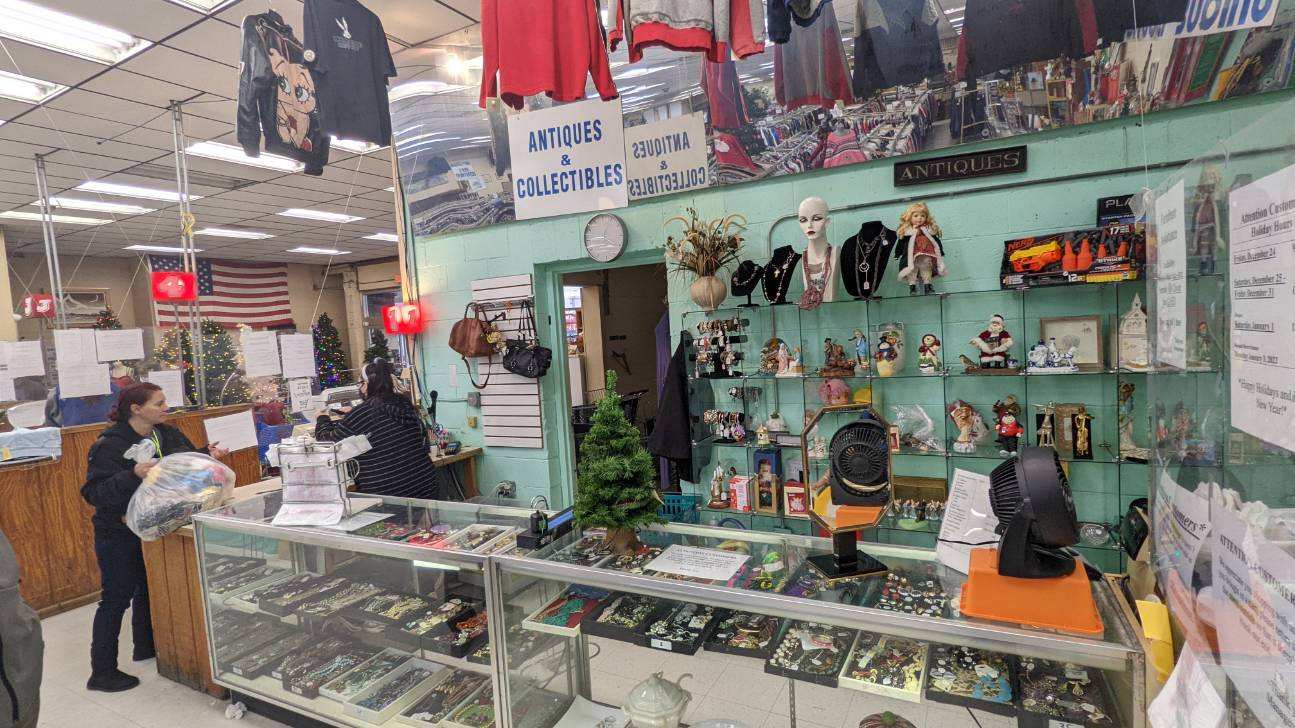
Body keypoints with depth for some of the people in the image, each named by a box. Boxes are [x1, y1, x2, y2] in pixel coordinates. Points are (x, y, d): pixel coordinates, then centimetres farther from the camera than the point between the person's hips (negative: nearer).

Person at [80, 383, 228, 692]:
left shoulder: (167, 434, -3)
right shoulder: (110, 445, -21)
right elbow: (94, 493, -26)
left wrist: (208, 455, -8)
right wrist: (133, 475, -39)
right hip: (118, 535, -7)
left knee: (148, 588, 21)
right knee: (116, 598, 1)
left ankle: (146, 647, 39)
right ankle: (102, 673, 14)